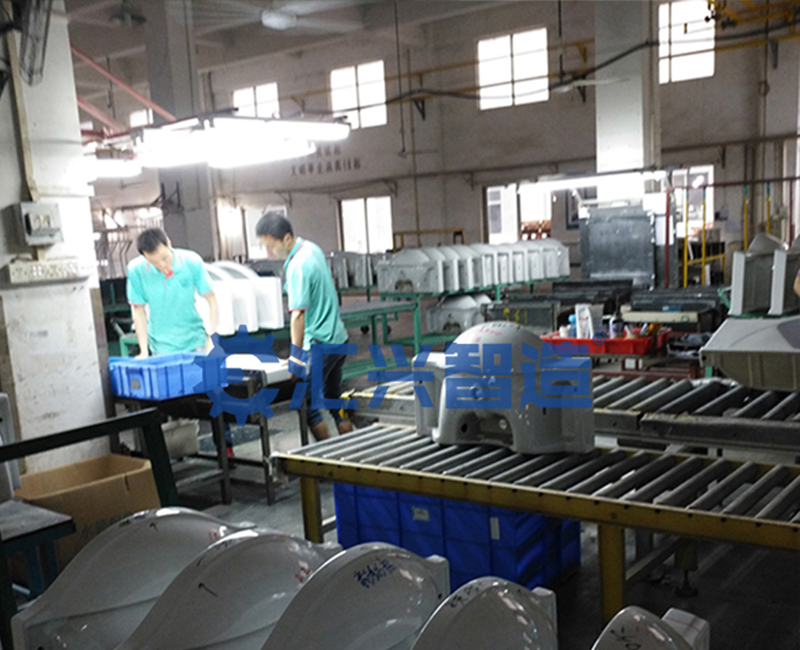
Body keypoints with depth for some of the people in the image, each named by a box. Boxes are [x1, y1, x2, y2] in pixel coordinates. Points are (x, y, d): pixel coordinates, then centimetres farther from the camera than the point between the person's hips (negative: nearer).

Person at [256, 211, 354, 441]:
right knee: (334, 399, 18)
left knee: (306, 404, -1)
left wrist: (296, 354, -21)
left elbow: (298, 314, -25)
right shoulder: (312, 248, 6)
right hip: (338, 337, 10)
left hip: (319, 344, -10)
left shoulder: (297, 267, -22)